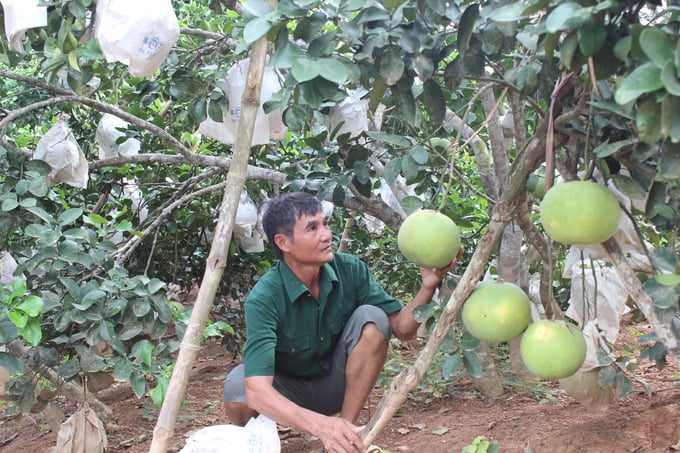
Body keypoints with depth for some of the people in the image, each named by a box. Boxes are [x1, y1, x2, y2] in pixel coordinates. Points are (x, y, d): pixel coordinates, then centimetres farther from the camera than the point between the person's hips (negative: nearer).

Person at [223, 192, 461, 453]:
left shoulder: (350, 270, -17)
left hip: (339, 383, 3)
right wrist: (320, 425, -56)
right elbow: (257, 390, -41)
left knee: (371, 318, -23)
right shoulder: (264, 299, -30)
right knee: (237, 386, -35)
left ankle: (347, 424, -15)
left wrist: (429, 285, -32)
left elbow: (402, 328, -13)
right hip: (290, 392, -3)